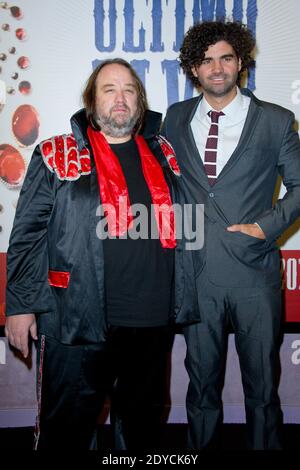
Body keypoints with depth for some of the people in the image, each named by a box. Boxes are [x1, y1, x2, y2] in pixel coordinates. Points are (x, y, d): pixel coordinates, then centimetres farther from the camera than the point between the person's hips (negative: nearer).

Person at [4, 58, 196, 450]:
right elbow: (27, 235, -2)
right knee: (67, 425, 8)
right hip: (76, 322, -3)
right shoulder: (57, 157, 0)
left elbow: (182, 227, 17)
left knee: (143, 420, 20)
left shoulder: (164, 156, 11)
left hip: (152, 322, 4)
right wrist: (20, 305, -6)